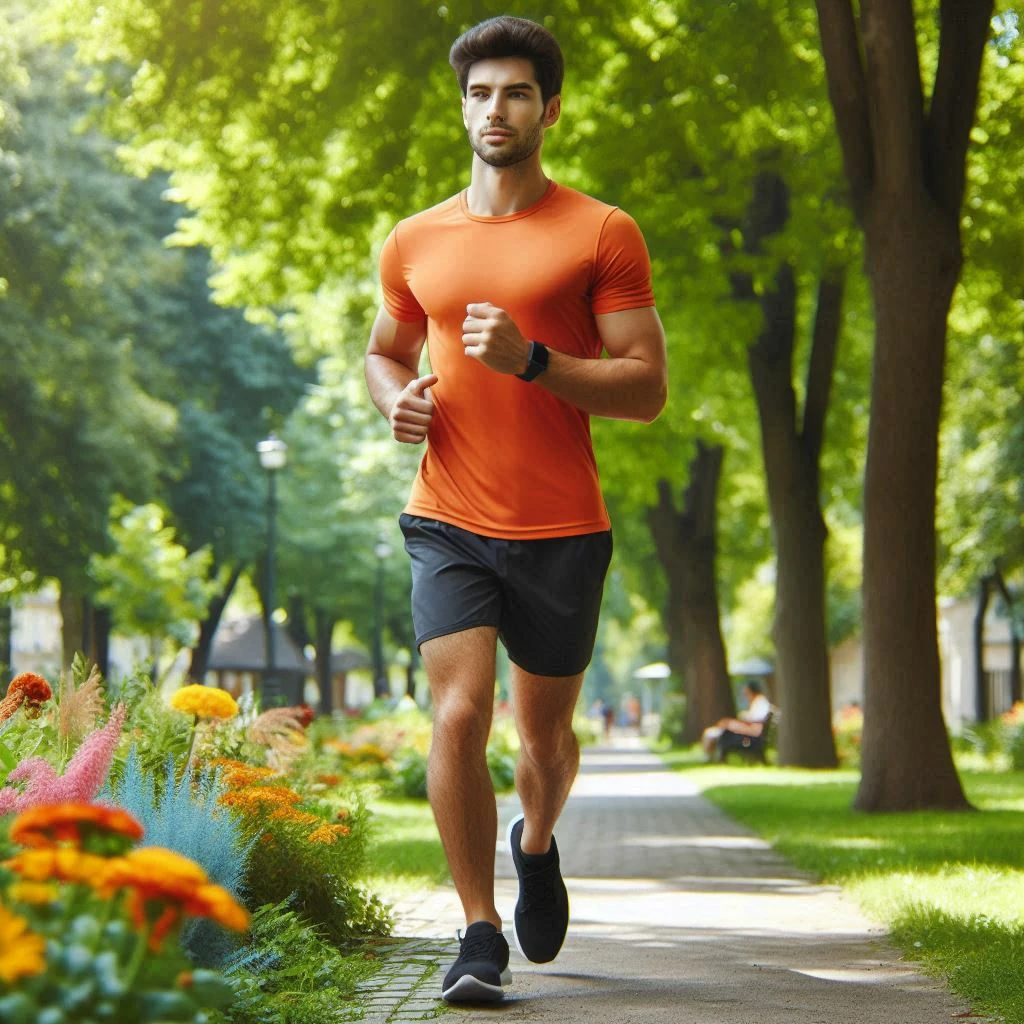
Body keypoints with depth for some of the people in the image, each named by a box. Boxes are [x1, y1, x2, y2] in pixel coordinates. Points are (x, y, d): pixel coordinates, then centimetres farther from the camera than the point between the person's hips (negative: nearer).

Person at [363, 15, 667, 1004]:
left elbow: (647, 388, -6)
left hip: (562, 531, -1)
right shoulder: (415, 242, 9)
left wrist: (530, 361, -19)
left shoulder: (603, 234, -1)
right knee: (459, 715, -15)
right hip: (447, 522, 1)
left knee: (544, 734, 12)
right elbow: (384, 349, 26)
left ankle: (537, 844, 46)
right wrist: (397, 398, 2)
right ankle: (480, 938, -5)